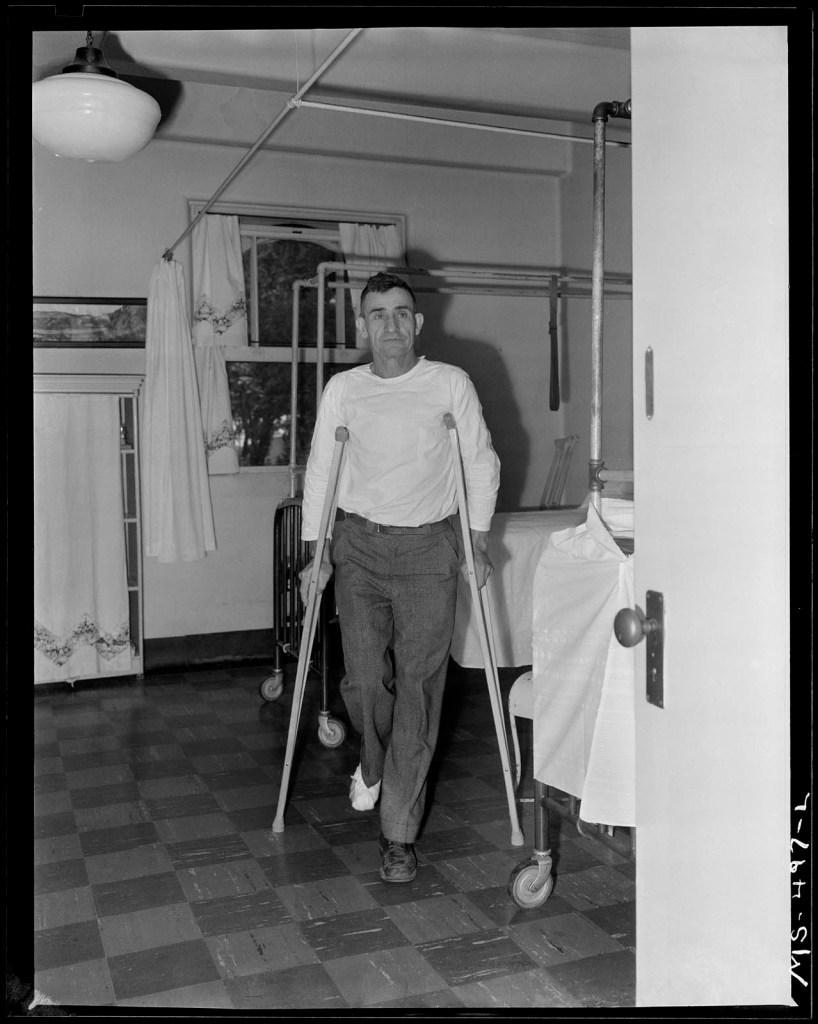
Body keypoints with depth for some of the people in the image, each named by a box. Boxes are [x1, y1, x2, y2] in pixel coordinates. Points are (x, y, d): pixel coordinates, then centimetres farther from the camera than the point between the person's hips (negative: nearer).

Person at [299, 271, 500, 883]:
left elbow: (482, 463, 6)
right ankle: (375, 763, 33)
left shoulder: (451, 384, -1)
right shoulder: (343, 390, 4)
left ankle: (399, 834, 7)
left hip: (430, 548, -1)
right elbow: (320, 471, 8)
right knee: (364, 681, -3)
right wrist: (314, 554, 4)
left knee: (419, 687, -4)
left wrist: (479, 544, 1)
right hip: (360, 546, 2)